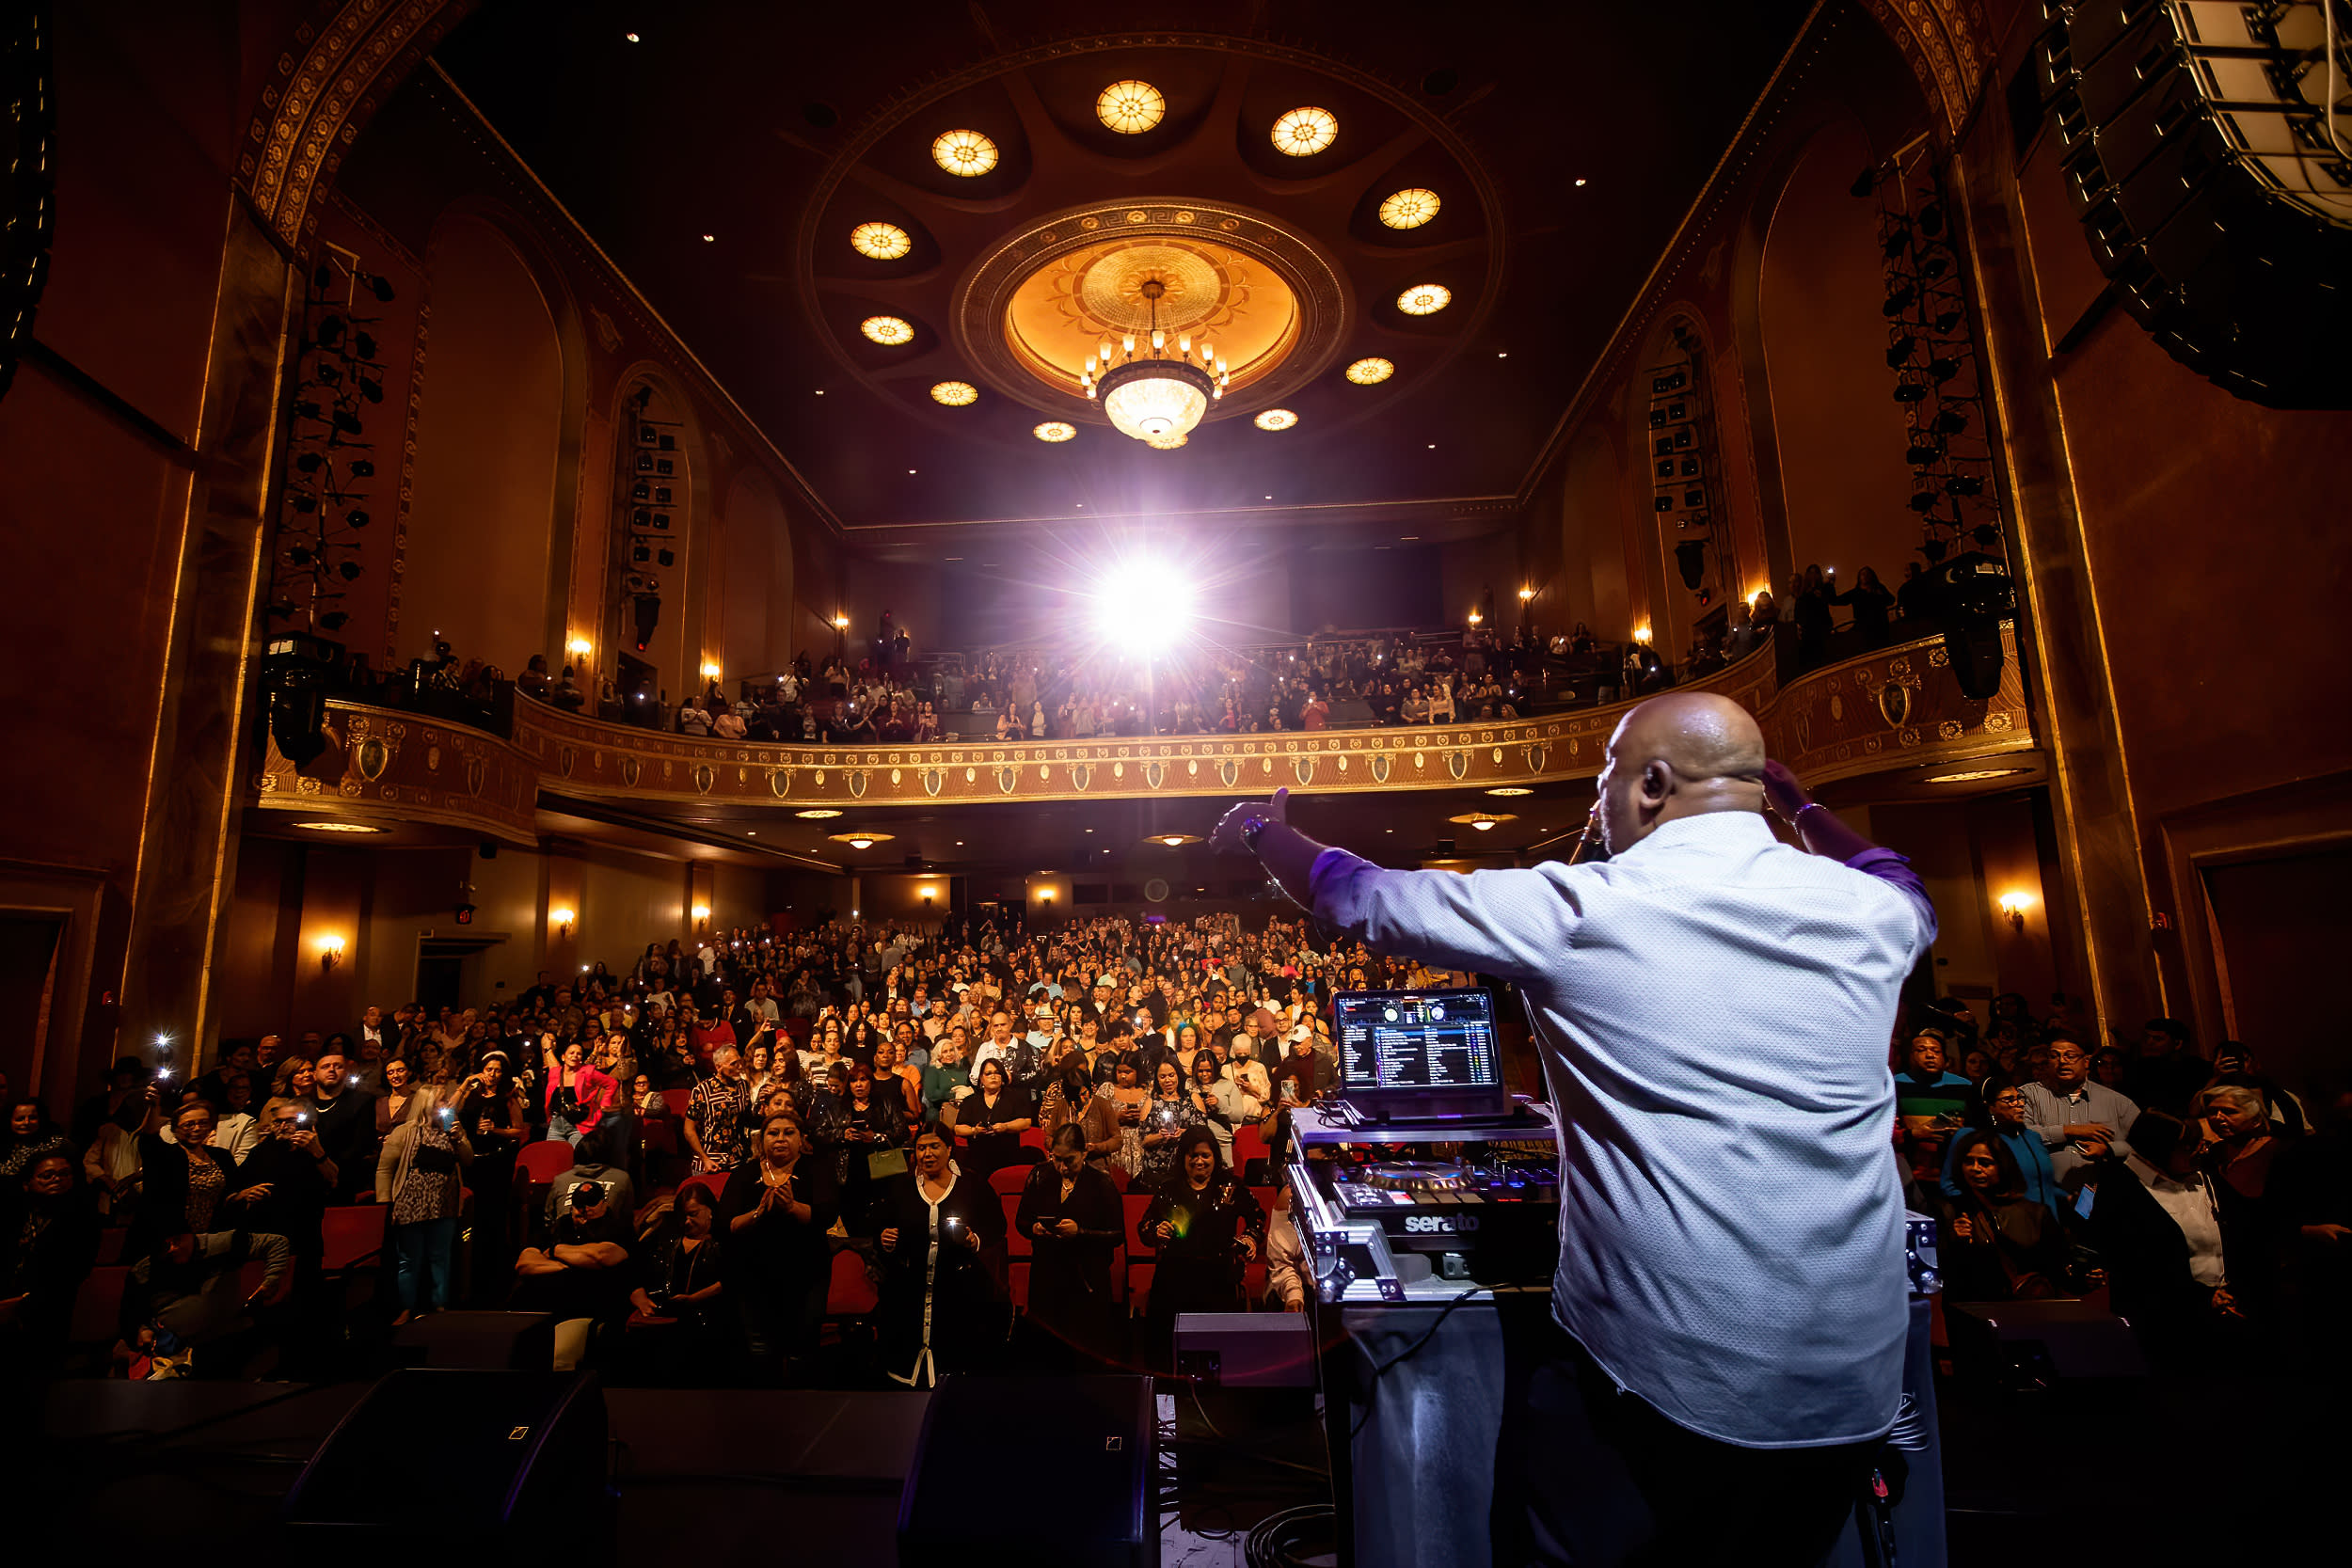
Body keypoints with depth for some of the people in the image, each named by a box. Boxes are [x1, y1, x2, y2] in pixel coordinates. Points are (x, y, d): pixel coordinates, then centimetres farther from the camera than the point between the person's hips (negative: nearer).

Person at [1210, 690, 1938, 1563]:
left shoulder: (1575, 910, -15)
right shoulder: (1868, 910, -3)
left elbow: (1359, 901, -4)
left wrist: (1264, 835, 13)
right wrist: (1795, 802, 35)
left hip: (1658, 1375, -5)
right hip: (1854, 1387, 5)